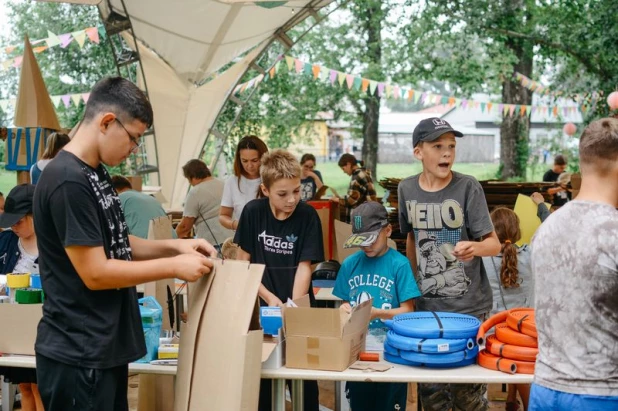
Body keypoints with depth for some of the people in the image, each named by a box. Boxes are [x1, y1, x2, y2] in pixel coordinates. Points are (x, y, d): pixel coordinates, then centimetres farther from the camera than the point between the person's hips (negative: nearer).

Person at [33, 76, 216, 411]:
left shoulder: (95, 174, 10)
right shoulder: (68, 182, -21)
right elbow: (95, 273, -22)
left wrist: (173, 245, 4)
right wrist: (173, 266, -15)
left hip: (104, 349, 10)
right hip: (78, 356, -10)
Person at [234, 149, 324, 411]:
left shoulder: (308, 215, -9)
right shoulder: (253, 212, -6)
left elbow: (304, 267, -10)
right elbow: (242, 263, -1)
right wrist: (269, 298, -9)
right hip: (261, 307, 1)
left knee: (303, 380, 5)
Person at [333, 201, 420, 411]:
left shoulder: (399, 264, -10)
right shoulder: (350, 263, 2)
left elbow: (407, 310, -11)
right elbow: (345, 303, 9)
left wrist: (377, 313, -25)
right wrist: (345, 309, -13)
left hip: (390, 345, -4)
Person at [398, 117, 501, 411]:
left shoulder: (468, 187, -10)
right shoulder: (407, 189, 2)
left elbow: (494, 244, -12)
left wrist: (475, 247, -33)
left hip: (468, 306, -3)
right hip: (426, 306, 4)